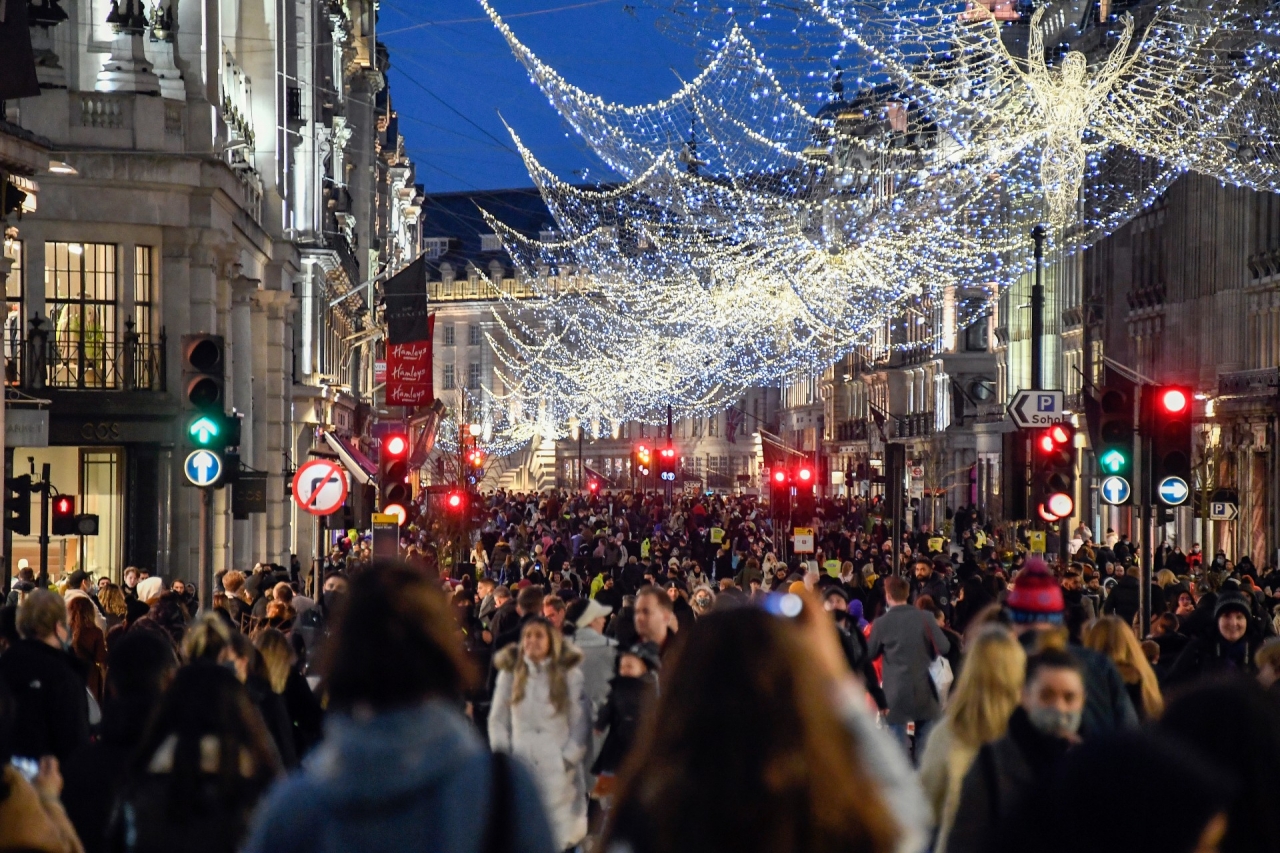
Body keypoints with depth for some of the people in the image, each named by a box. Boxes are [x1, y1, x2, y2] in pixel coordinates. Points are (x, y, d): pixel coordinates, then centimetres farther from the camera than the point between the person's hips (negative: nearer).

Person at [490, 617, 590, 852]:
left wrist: (568, 759, -7)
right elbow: (498, 720, 11)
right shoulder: (509, 672, 9)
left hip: (558, 771, -2)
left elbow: (581, 724, 0)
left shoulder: (570, 674, 1)